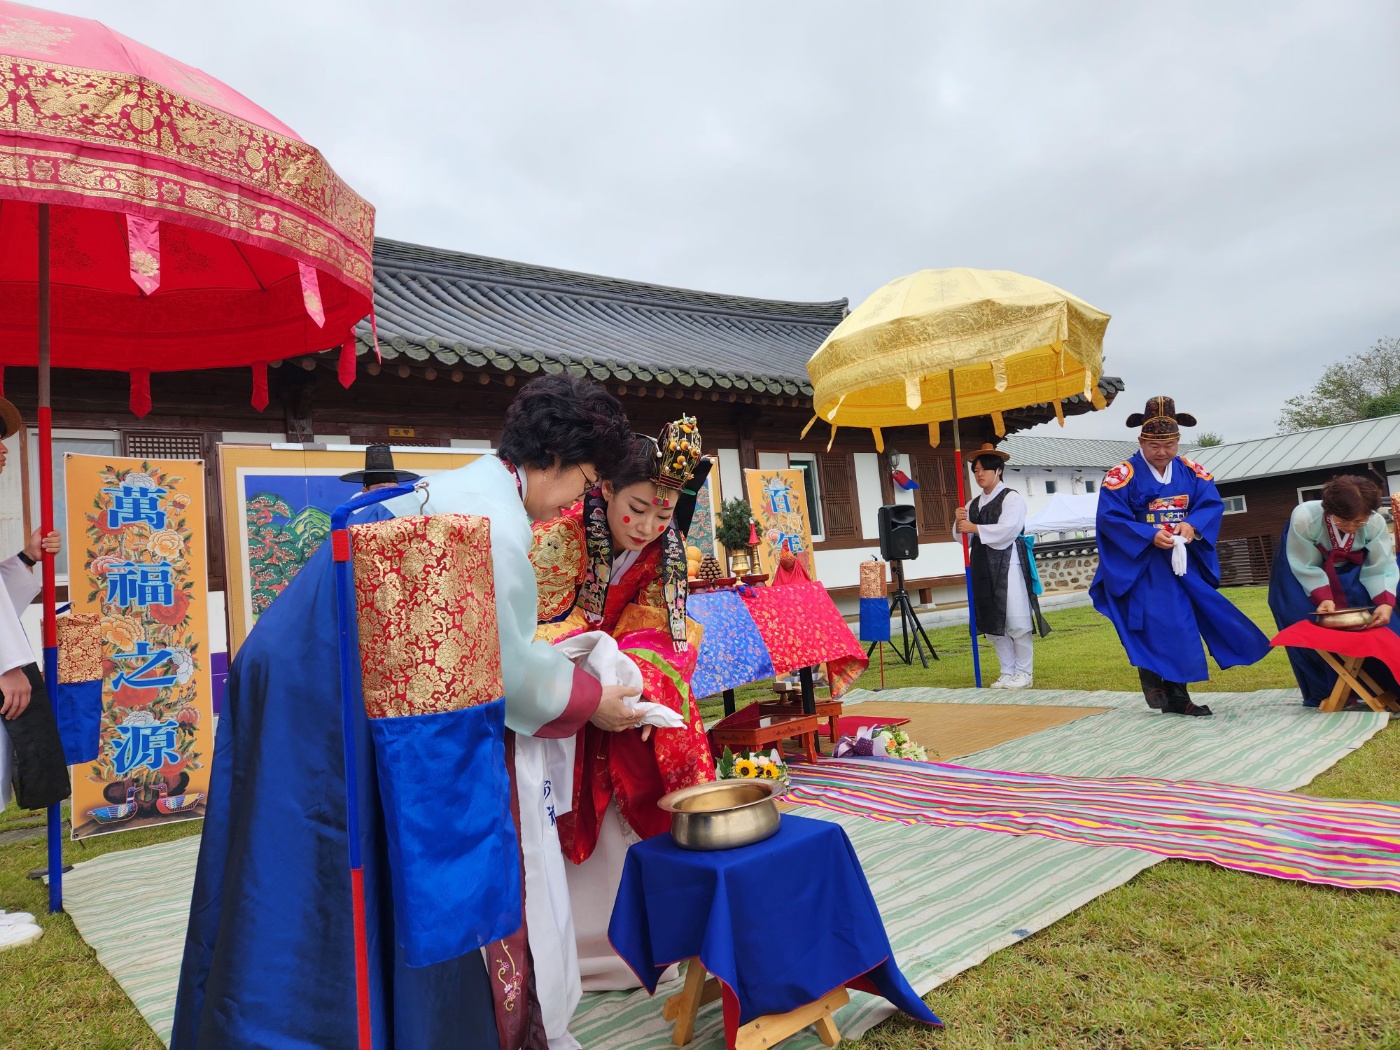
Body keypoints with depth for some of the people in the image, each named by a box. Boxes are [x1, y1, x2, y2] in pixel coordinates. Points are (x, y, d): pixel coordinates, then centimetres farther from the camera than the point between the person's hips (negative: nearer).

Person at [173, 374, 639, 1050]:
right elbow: (503, 665, -13)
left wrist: (572, 665, 17)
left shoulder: (461, 488, 11)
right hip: (338, 697, -10)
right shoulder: (497, 519, -21)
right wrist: (590, 701, 2)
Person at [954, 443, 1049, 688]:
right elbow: (962, 537, 13)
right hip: (983, 566, 7)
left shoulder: (1012, 498, -3)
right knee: (991, 623, 9)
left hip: (1008, 563, -7)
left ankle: (1024, 672, 9)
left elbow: (1008, 529, -17)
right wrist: (959, 522, -7)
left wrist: (974, 528, -17)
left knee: (1016, 621, -3)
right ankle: (1008, 672, 19)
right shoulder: (973, 504, 16)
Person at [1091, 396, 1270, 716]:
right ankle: (1152, 681, 7)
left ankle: (1176, 696, 14)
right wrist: (1150, 535, -25)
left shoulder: (1191, 471, 6)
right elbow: (1109, 517, -15)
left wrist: (1192, 525, -20)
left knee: (1182, 625, 7)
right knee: (1153, 624, -11)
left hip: (1184, 563, 5)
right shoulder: (1123, 475, -10)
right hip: (1142, 565, -5)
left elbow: (1212, 503, 2)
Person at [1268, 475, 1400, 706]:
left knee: (1378, 624, -9)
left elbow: (1380, 569, -22)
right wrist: (1323, 598, -36)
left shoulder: (1376, 523, -26)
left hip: (1350, 574, 3)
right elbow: (1306, 568, -26)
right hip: (1303, 573, -3)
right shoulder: (1304, 517, -36)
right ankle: (1325, 693, -1)